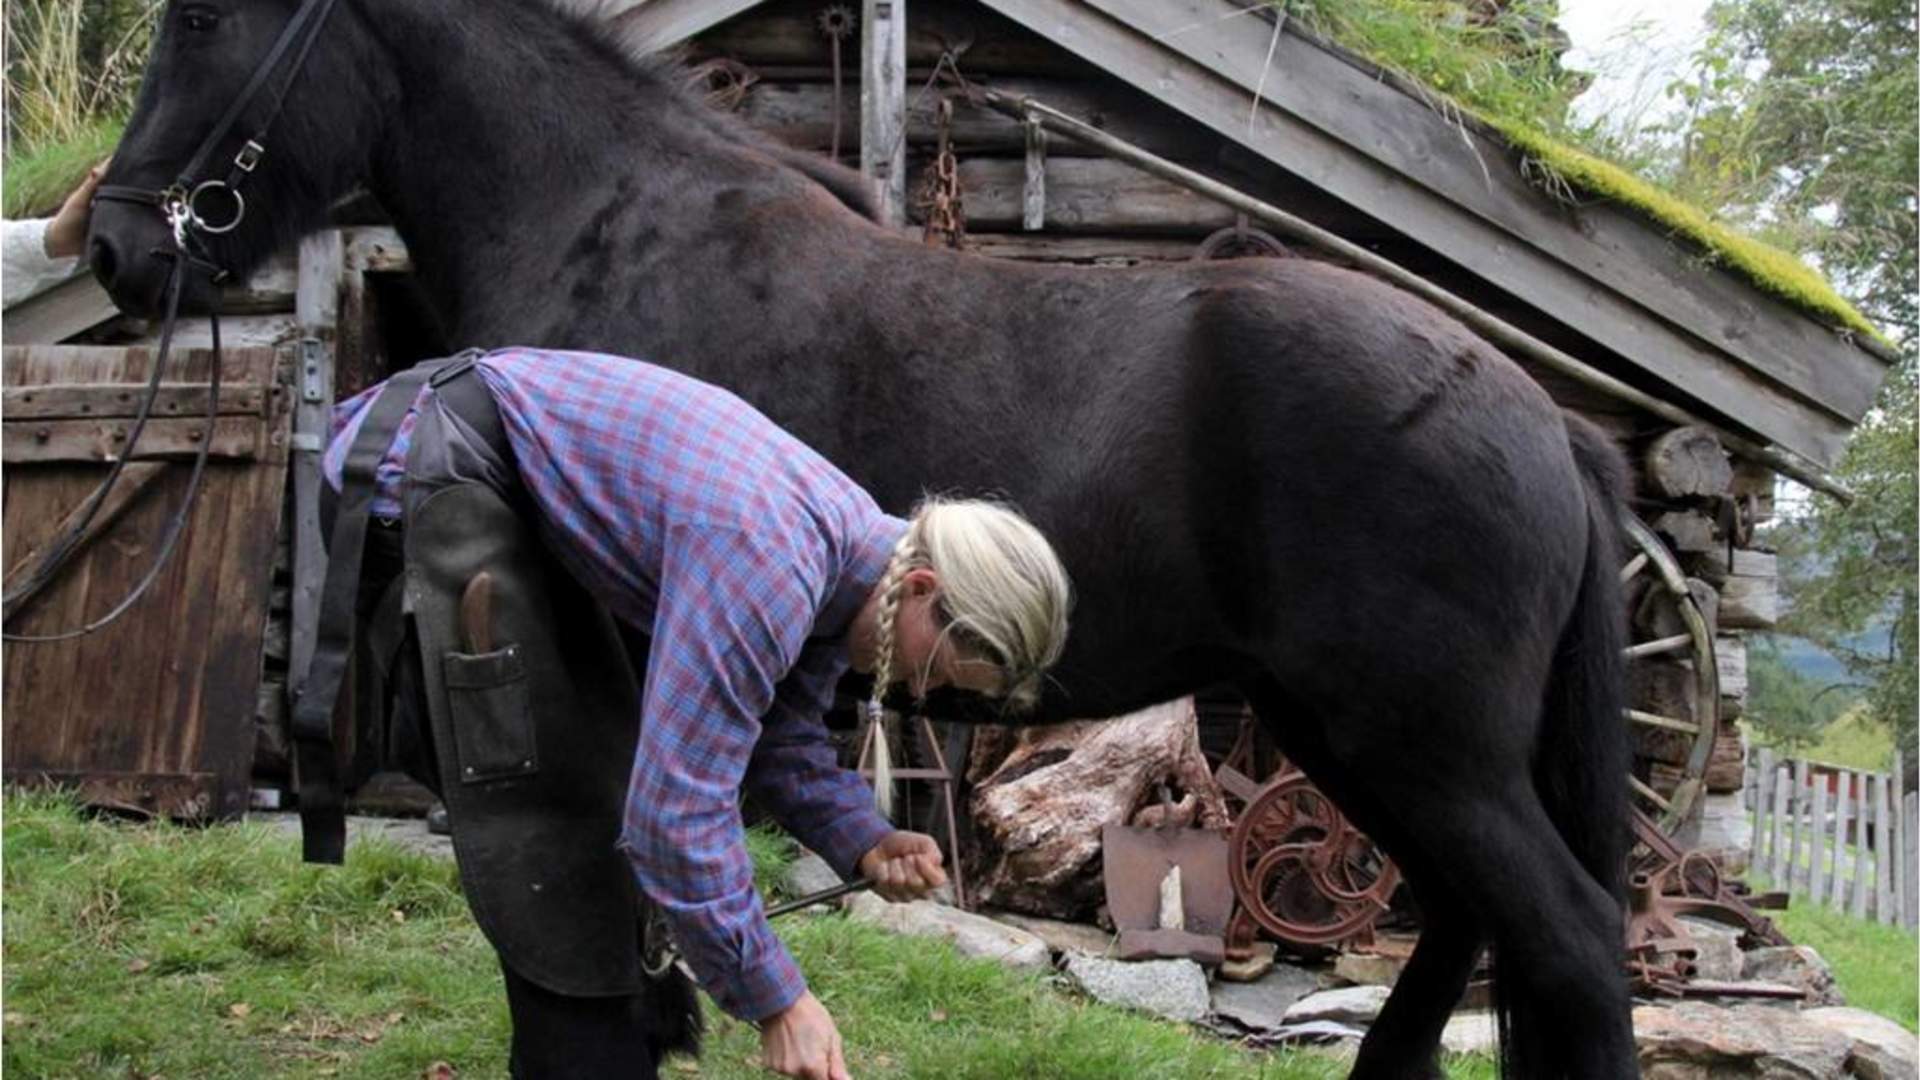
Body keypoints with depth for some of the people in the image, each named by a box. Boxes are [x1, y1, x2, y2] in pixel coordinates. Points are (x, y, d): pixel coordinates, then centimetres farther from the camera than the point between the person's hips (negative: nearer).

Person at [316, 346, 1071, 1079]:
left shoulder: (849, 545, -3)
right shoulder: (768, 571, -32)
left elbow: (778, 736, 8)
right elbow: (678, 806, -33)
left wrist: (863, 842, -10)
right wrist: (775, 1002, -25)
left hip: (531, 490, 10)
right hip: (429, 468, -10)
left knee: (601, 756, 13)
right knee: (525, 789, -11)